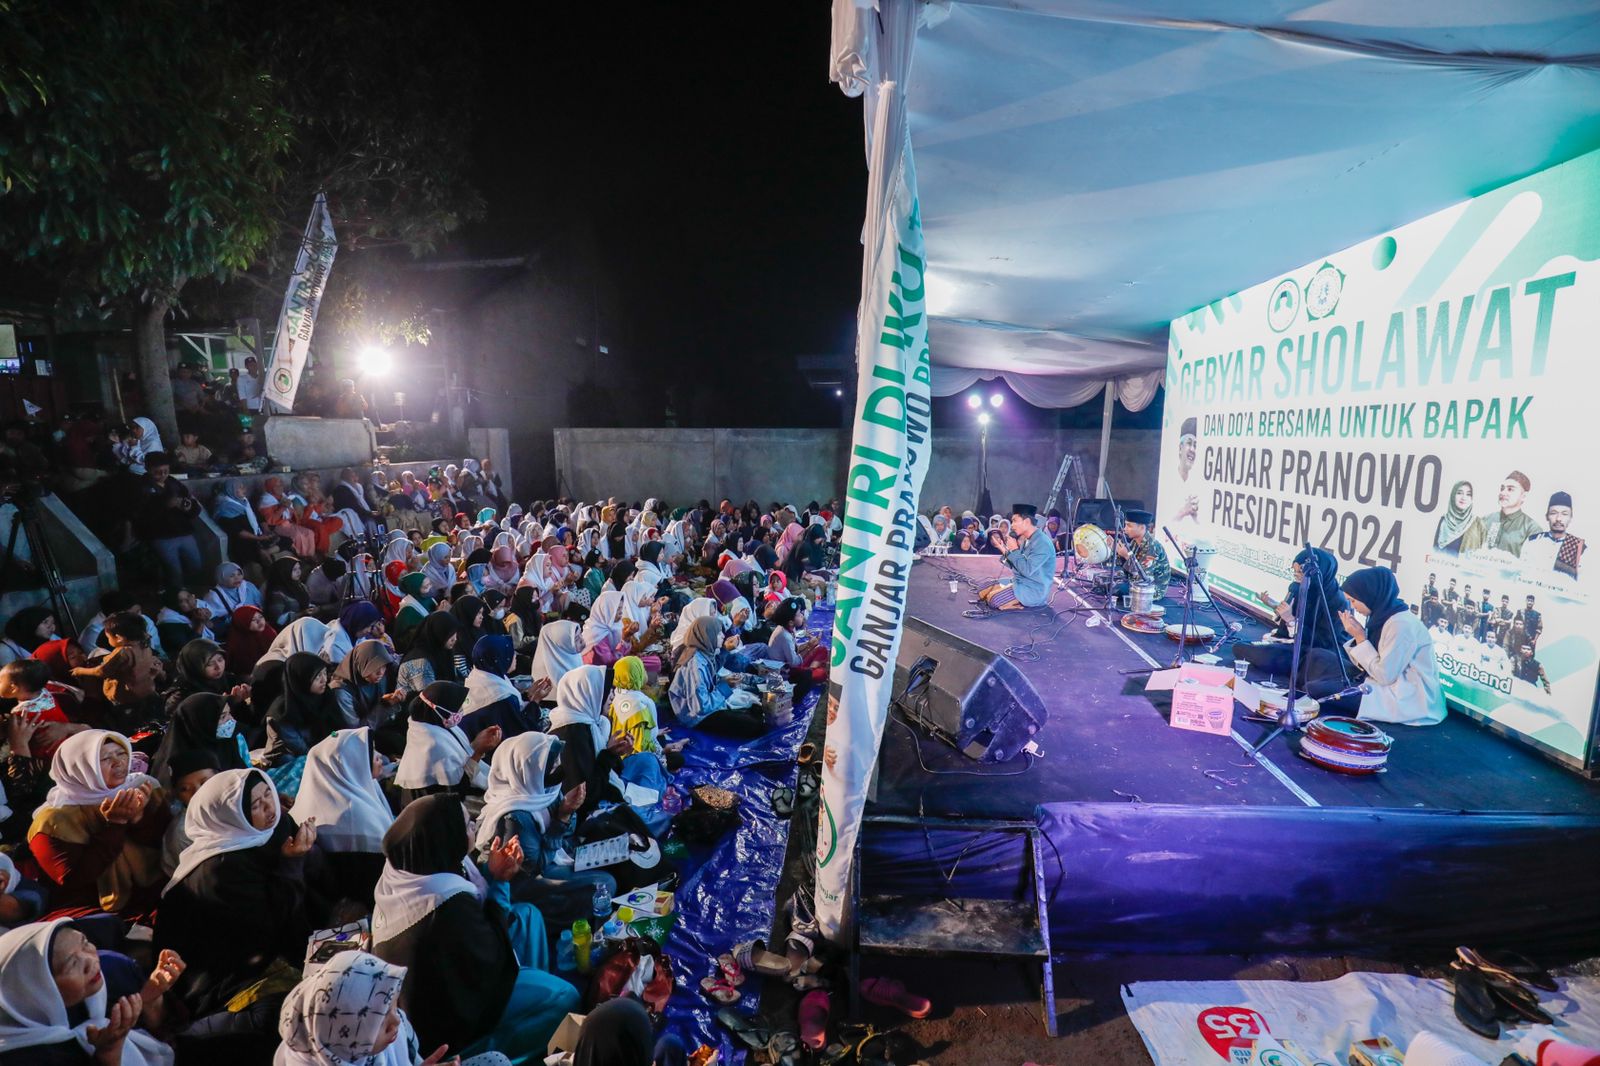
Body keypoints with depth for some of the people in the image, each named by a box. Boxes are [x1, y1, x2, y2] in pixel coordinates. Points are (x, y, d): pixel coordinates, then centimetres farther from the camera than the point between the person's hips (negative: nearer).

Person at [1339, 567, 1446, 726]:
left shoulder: (1401, 624, -22)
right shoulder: (1382, 616, 5)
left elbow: (1385, 676, -21)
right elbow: (1369, 667, 7)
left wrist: (1361, 638, -16)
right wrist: (1357, 637, -7)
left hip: (1413, 703, -9)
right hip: (1396, 690, 9)